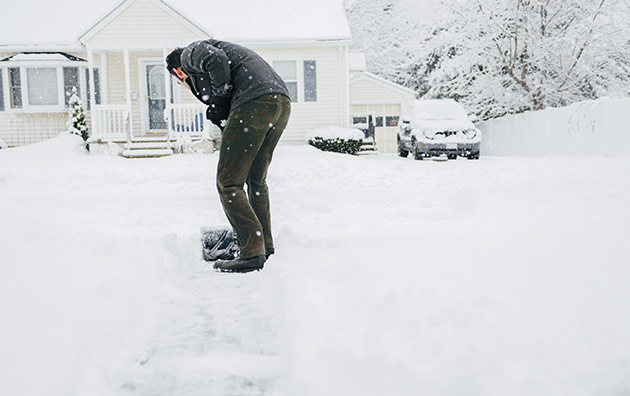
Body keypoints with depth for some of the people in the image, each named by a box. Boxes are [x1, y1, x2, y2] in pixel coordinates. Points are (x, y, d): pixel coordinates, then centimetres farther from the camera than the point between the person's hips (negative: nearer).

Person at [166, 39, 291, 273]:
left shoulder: (190, 53, 13)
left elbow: (216, 60, -13)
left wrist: (220, 99, -1)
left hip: (254, 103, -9)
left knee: (228, 183, -3)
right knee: (256, 181, 19)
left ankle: (252, 253, -5)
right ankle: (266, 249, 26)